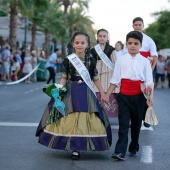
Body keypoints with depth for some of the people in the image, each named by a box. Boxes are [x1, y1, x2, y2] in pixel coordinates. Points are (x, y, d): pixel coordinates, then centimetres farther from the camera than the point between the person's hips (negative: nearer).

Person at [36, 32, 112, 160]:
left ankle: (77, 148, 9)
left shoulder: (91, 60, 1)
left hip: (86, 93, 1)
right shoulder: (68, 59, -1)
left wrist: (102, 93, 6)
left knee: (84, 120, 1)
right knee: (70, 120, 2)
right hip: (70, 92, -1)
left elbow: (96, 79, 8)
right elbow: (64, 78, 2)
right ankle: (73, 147, 14)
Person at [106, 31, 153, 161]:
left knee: (136, 123, 12)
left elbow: (148, 82, 1)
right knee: (123, 123, -5)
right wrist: (107, 95, 1)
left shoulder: (144, 61, 2)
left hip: (138, 96, 1)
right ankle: (120, 151, -10)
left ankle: (134, 148, 28)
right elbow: (115, 80, 5)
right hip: (124, 95, -1)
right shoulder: (121, 60, 3)